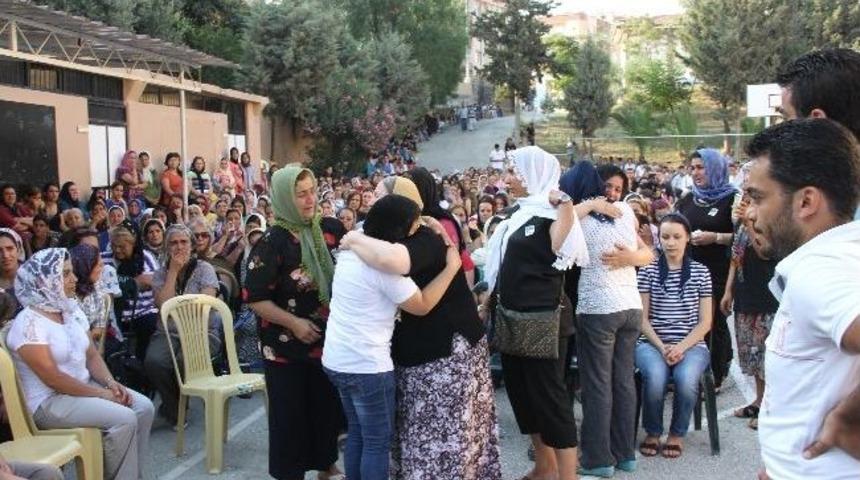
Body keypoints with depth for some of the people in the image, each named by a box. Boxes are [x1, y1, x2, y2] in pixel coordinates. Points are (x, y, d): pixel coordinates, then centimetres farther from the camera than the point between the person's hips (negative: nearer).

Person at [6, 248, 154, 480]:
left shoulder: (71, 311, 7)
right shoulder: (28, 322, -18)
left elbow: (92, 355, 11)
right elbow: (52, 378, -22)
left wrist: (110, 382, -8)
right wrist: (101, 393, -20)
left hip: (84, 386, 8)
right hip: (48, 401, -8)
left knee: (143, 407, -8)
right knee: (124, 419, -24)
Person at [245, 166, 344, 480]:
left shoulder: (325, 230, 2)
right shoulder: (273, 242, -15)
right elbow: (254, 298, -17)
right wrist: (293, 322, -21)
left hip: (326, 340, 6)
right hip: (287, 346, -6)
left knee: (328, 406, 16)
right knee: (291, 414, 5)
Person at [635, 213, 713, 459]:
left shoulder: (701, 272, 7)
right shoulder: (648, 271, 4)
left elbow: (705, 322, 4)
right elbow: (642, 318, 2)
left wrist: (681, 347, -12)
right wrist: (662, 347, -13)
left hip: (691, 345, 1)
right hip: (652, 343, 0)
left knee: (686, 378, -32)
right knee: (655, 376, -33)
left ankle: (677, 434, -4)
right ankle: (652, 433, -5)